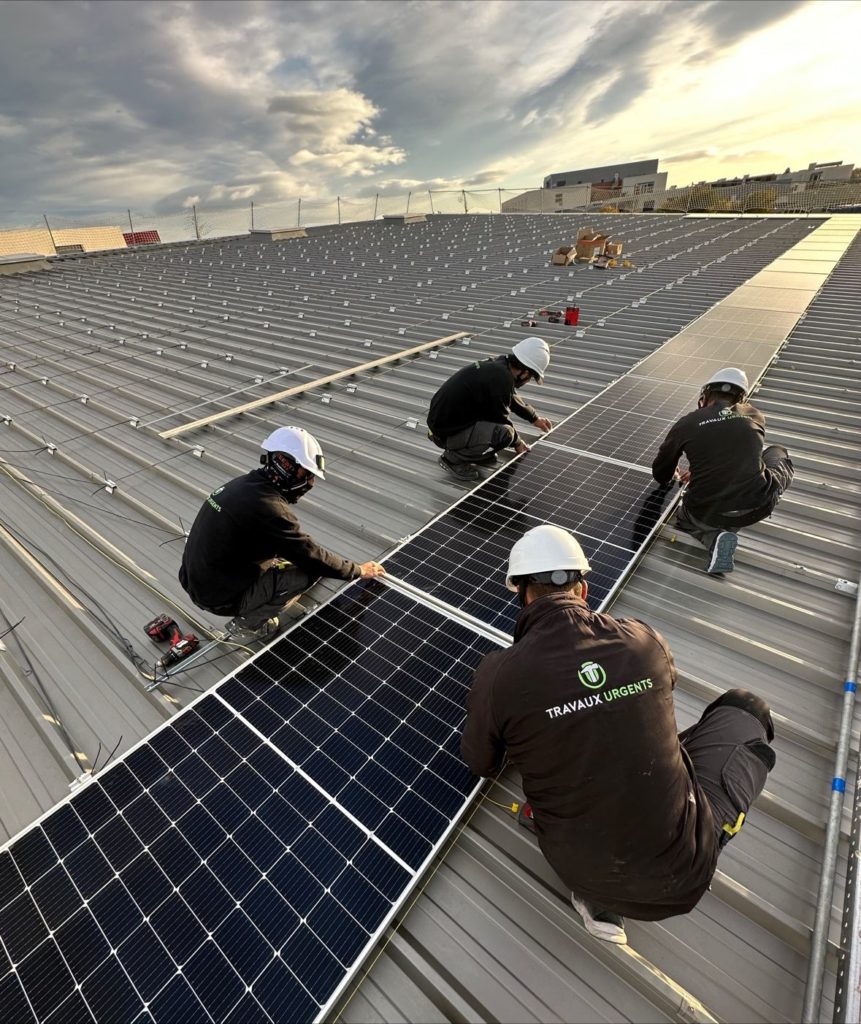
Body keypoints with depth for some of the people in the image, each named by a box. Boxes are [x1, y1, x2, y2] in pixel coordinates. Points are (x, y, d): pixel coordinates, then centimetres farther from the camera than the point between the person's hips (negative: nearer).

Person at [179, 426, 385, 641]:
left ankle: (246, 614, 16)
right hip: (219, 597, -9)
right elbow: (311, 556, -17)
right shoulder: (270, 508, -26)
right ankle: (246, 624, 4)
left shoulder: (246, 484, 2)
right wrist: (359, 570, -3)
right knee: (308, 569, -9)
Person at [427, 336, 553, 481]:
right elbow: (501, 418, -10)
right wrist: (517, 442, 8)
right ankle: (454, 457, -5)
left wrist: (535, 418, 36)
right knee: (505, 433, -22)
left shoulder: (499, 364, 5)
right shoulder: (502, 378, -23)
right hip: (446, 434, -9)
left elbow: (512, 397, 24)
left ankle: (474, 451, 16)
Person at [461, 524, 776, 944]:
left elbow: (479, 765, 2)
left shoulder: (499, 673, -18)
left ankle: (602, 895, 14)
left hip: (585, 872, 1)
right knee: (745, 709, 14)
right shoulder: (644, 640, -13)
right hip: (683, 872, 0)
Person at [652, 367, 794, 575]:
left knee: (684, 515, 36)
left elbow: (660, 475, 9)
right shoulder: (755, 417, 8)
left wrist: (676, 475, 34)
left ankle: (714, 537, 2)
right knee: (778, 453, 30)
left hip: (707, 512, -2)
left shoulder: (686, 424, 0)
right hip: (758, 507, 3)